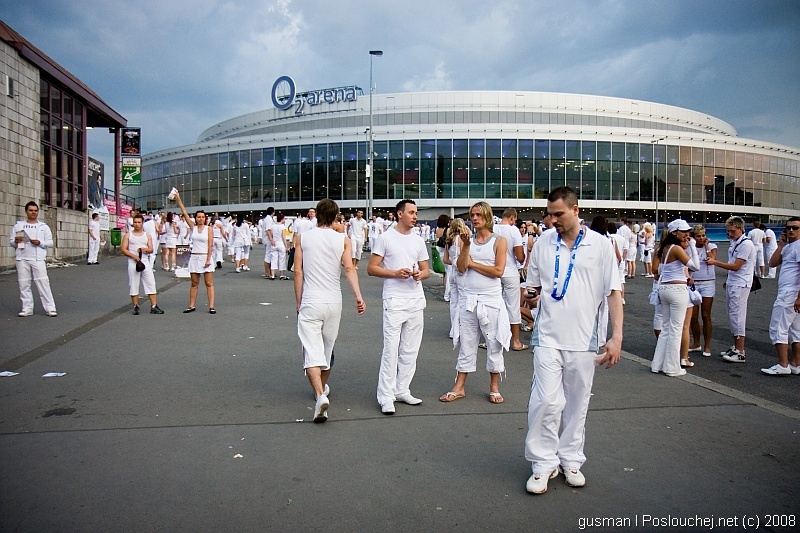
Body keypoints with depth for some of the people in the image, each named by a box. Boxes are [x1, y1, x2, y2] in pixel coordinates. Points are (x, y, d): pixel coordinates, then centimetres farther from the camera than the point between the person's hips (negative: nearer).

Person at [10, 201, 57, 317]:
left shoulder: (44, 227, 9)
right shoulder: (18, 226, 12)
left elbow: (50, 243, 6)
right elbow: (10, 241, 13)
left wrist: (40, 243, -12)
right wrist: (16, 241, -10)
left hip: (38, 259, -2)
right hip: (22, 259, 2)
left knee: (43, 283, -7)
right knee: (24, 285, 3)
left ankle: (50, 308, -8)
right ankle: (27, 309, 10)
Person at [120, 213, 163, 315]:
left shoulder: (147, 235, 12)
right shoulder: (128, 235, 6)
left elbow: (151, 249, 6)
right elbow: (123, 249, -1)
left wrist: (144, 249, -17)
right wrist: (133, 256, -15)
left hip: (145, 262, 1)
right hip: (133, 262, -1)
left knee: (151, 284, -4)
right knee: (133, 285, 1)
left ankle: (154, 306, -4)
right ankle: (136, 307, 9)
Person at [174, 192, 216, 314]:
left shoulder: (209, 229, -2)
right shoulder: (193, 227, 7)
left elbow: (210, 245, -7)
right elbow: (184, 213, 4)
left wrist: (208, 259, -14)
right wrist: (178, 199, 1)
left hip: (205, 257, -4)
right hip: (194, 257, 4)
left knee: (209, 283, -1)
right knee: (194, 283, 9)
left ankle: (211, 306, -1)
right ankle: (192, 306, 13)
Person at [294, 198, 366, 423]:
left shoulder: (302, 238, 1)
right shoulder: (343, 240, 1)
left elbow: (298, 272, 0)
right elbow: (349, 269, -13)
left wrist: (299, 301, 8)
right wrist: (358, 296, -18)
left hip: (310, 302, -2)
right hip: (334, 302, 2)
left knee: (312, 350, -6)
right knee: (328, 347, 19)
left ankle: (320, 395, -24)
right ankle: (323, 388, 38)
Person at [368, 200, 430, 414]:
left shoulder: (418, 241, 13)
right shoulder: (385, 238, -1)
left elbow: (426, 270, 17)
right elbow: (371, 268, -4)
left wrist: (420, 274, -6)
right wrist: (395, 273, -16)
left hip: (416, 300, 6)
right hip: (394, 301, -6)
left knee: (410, 350, 11)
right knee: (391, 350, -7)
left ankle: (402, 390, 23)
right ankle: (386, 397, 0)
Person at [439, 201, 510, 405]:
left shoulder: (499, 241, 0)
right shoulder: (467, 240, 9)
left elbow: (499, 271, -12)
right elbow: (461, 268, -3)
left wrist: (472, 264, -6)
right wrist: (466, 245, -12)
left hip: (491, 299, -3)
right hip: (468, 298, 3)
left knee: (494, 343, 5)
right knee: (466, 343, 8)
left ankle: (494, 387, 18)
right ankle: (459, 387, 15)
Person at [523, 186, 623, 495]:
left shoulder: (600, 245, -2)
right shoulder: (543, 243, 4)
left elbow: (613, 292, -2)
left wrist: (617, 335, -9)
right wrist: (531, 296, -4)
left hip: (584, 339, 0)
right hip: (548, 336, 0)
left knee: (577, 403, 10)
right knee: (545, 401, -7)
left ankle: (570, 459, 27)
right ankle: (544, 462, 9)